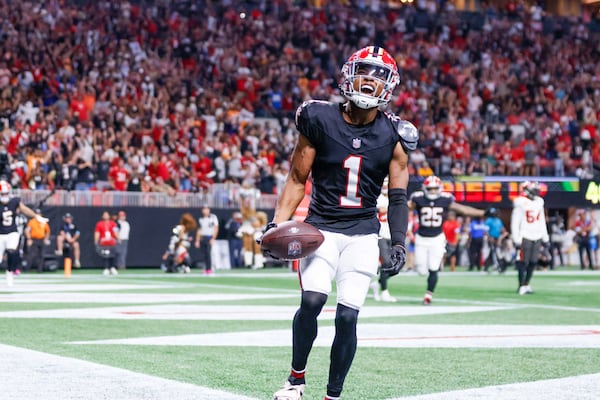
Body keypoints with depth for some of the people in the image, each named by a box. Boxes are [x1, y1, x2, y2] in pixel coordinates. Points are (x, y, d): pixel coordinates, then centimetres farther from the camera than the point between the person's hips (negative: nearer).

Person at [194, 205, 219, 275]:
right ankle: (206, 269, 9)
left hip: (209, 237, -5)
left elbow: (216, 229, -5)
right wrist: (197, 240, 14)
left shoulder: (213, 217, -1)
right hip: (202, 238, 5)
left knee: (208, 253, -14)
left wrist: (213, 239, -15)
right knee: (203, 254, 1)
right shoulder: (201, 219, 16)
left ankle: (209, 269, -12)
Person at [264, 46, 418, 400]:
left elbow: (398, 197, 5)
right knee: (312, 300, -21)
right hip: (322, 227, -1)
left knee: (347, 316, -7)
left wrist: (399, 243, -5)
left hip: (363, 234, 1)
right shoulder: (320, 120, -4)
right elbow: (297, 179, 2)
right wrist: (278, 223, -8)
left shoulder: (393, 136, 0)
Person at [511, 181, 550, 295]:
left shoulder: (539, 203, 11)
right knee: (523, 262, -4)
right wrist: (516, 240, -13)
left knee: (533, 262, 6)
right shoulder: (520, 204, -9)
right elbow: (515, 223, -10)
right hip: (525, 237, -6)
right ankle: (521, 286, 1)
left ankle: (526, 284, 15)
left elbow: (542, 222, 18)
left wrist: (545, 238, 17)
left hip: (537, 237, 6)